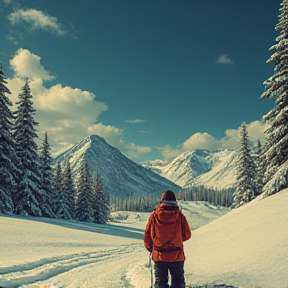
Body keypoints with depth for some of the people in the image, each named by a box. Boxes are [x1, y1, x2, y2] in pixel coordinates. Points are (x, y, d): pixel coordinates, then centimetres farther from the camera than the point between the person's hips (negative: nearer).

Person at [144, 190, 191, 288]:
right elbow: (187, 235, 0)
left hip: (159, 255, 1)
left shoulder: (154, 216, -7)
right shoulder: (180, 216, -9)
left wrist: (149, 248, 20)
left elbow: (147, 235, 2)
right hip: (177, 256, 0)